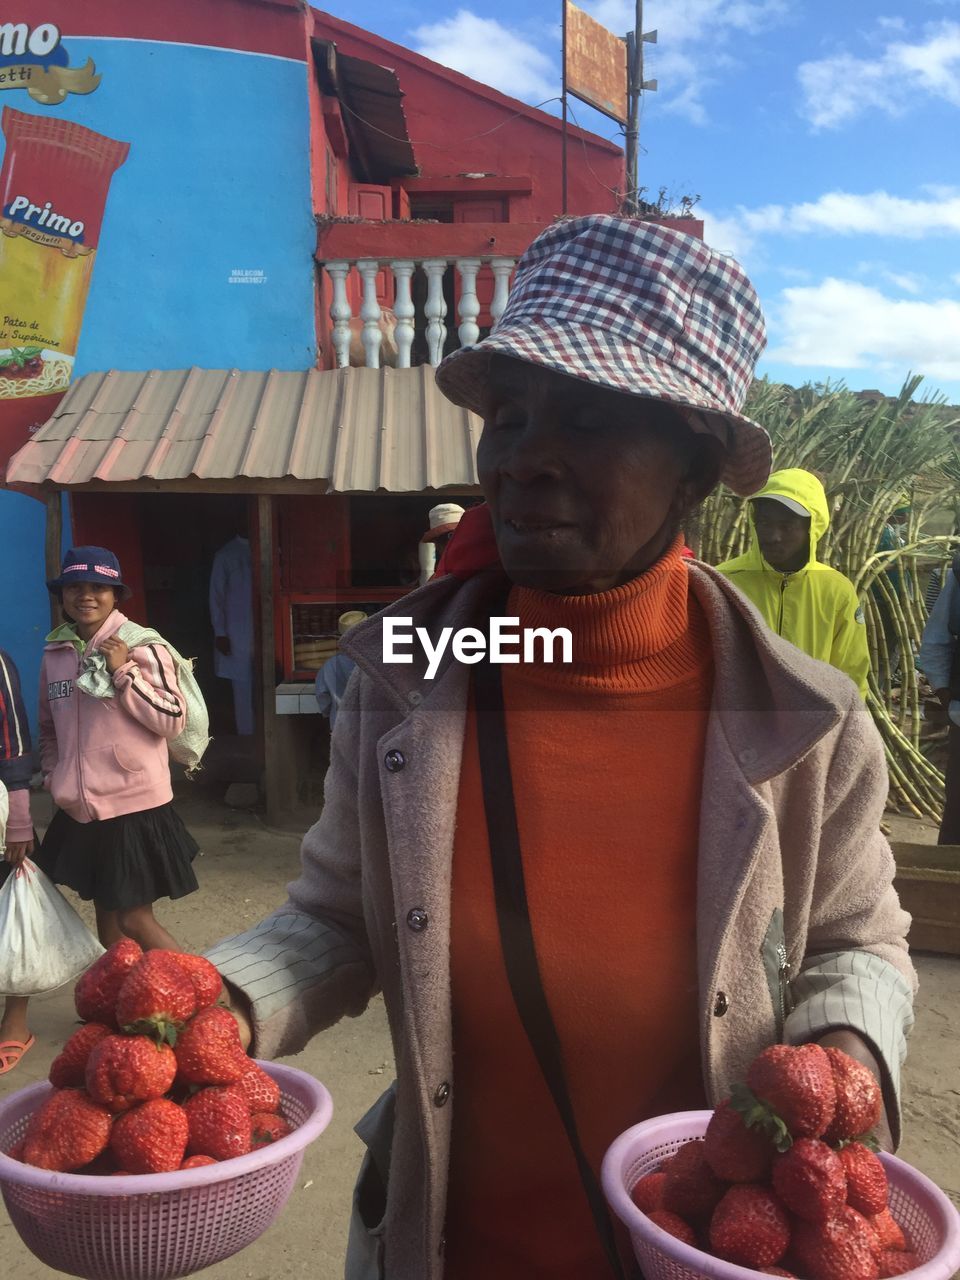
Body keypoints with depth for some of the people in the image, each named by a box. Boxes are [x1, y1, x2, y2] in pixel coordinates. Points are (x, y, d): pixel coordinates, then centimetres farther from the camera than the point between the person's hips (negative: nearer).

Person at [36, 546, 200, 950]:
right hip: (81, 808, 6)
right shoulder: (55, 653, 6)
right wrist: (52, 775, 7)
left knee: (134, 919, 0)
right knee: (105, 913, 17)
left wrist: (124, 673, -19)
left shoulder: (142, 648, -11)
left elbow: (173, 720, -15)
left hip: (133, 804, -5)